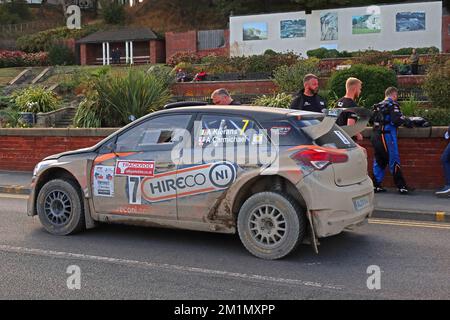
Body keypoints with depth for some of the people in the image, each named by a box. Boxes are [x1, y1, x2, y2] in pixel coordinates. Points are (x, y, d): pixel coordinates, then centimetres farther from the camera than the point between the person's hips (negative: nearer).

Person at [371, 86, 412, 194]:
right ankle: (401, 186, 1)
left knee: (379, 161, 13)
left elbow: (373, 120, 18)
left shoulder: (378, 106, 15)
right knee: (394, 161, -3)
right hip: (387, 136, -7)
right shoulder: (393, 104, -7)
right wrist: (405, 120, 3)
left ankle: (376, 185, 13)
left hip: (375, 136, 7)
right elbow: (397, 120, -18)